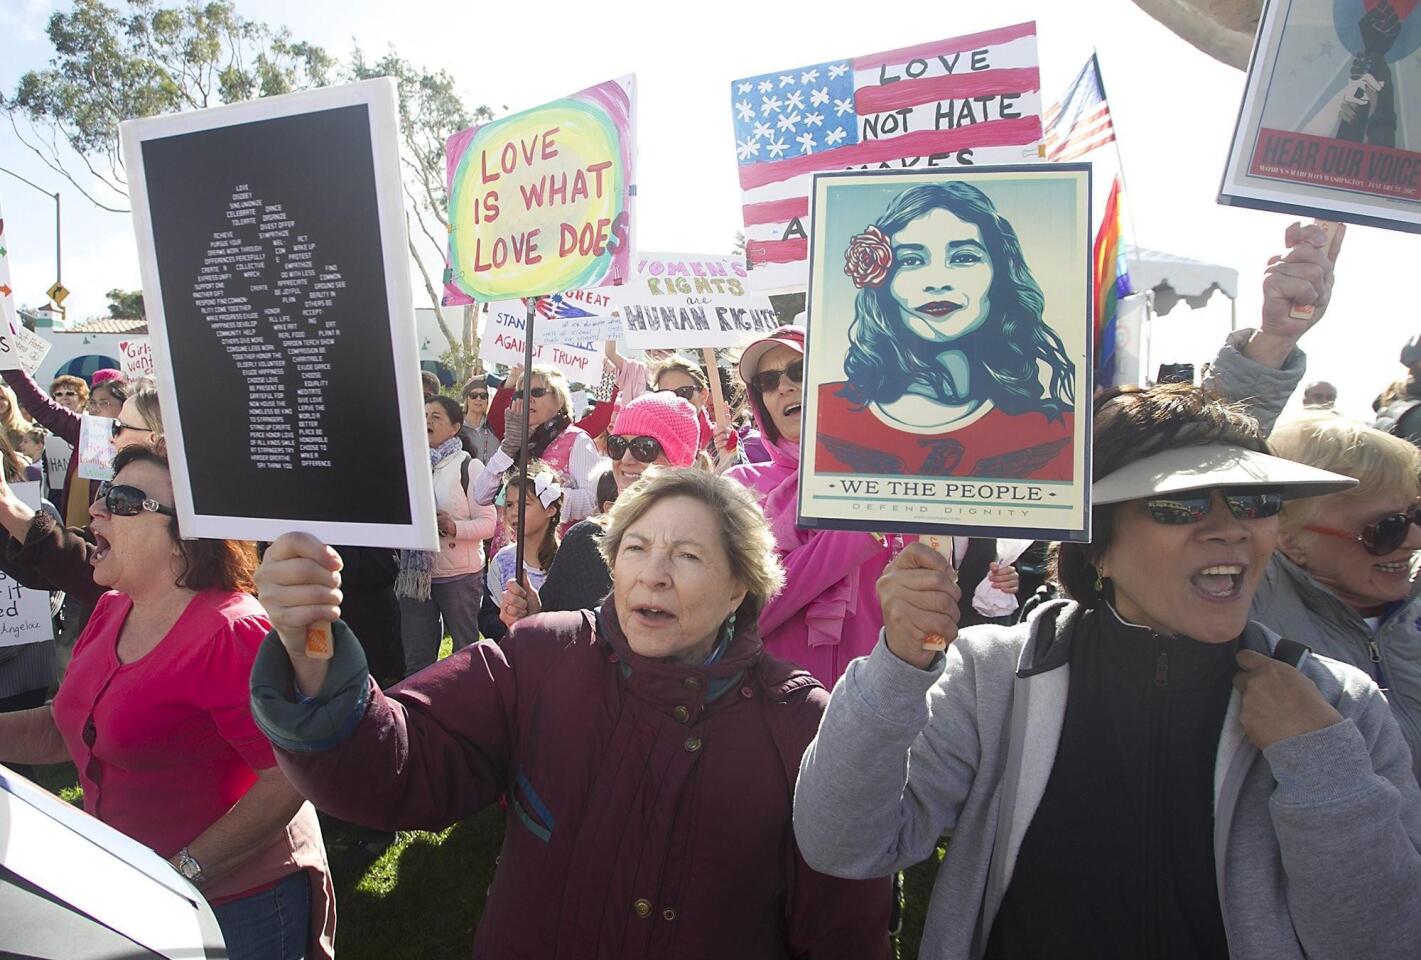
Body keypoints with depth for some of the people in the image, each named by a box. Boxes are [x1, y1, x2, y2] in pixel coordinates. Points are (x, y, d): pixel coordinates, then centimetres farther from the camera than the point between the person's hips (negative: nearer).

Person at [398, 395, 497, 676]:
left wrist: (454, 527, -25)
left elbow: (488, 523, -9)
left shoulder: (469, 466, -6)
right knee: (416, 656, 12)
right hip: (415, 574, 4)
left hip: (460, 576, -4)